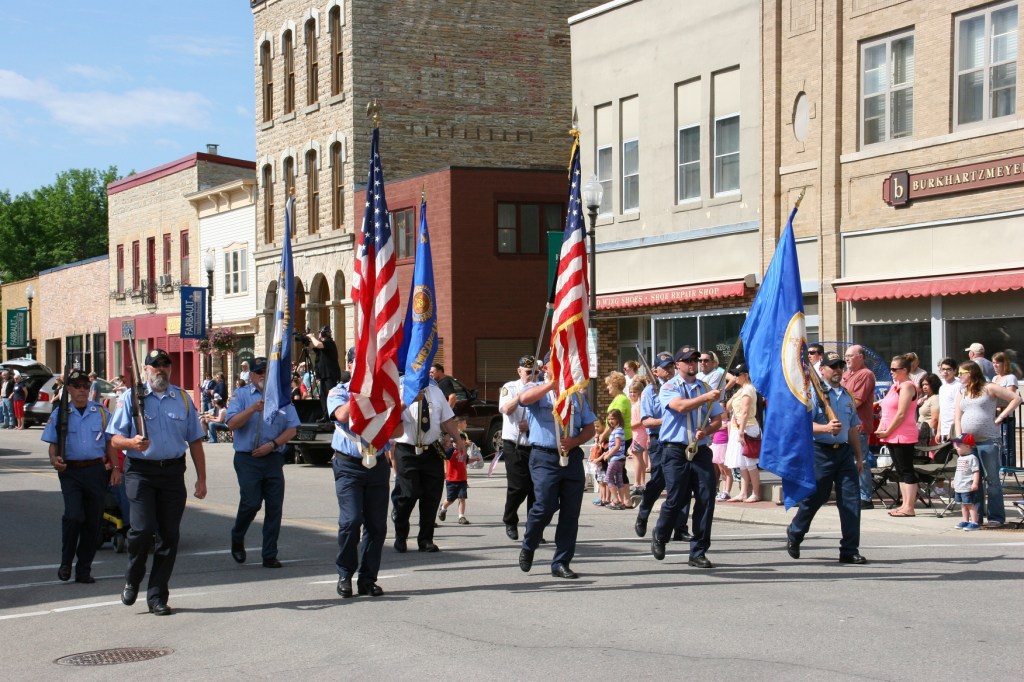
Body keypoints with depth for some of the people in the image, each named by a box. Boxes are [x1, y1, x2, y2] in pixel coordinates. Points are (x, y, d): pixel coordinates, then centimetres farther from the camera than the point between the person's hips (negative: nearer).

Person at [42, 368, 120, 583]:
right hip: (70, 471, -2)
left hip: (96, 470, 2)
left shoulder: (101, 412, 9)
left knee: (93, 521, 3)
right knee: (73, 515, -18)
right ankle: (66, 562, 2)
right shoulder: (59, 414, 5)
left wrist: (115, 468, 6)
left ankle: (84, 569, 13)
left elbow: (109, 442, 14)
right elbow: (53, 444, 7)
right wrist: (54, 459, -14)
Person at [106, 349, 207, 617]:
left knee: (169, 534, 1)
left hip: (173, 472, 3)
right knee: (143, 528, -15)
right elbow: (115, 438, -1)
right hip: (140, 471, -3)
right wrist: (132, 442, -23)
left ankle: (157, 597, 12)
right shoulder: (132, 397, 3)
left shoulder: (182, 398, 13)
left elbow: (195, 441, 14)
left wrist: (201, 478, 9)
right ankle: (132, 580, 13)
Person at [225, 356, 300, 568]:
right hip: (247, 459, -3)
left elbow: (292, 429, 6)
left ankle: (270, 556, 9)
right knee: (251, 503, -12)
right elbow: (232, 424, -8)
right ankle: (237, 539, 17)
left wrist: (272, 444, -8)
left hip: (274, 459, 3)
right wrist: (252, 409, -22)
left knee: (275, 507, 0)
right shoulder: (241, 395, 5)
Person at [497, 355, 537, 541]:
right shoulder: (510, 388, 3)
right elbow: (506, 409, -16)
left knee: (536, 489, 2)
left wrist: (531, 425, -14)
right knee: (518, 487, -8)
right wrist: (524, 392, -20)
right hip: (514, 446, -2)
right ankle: (510, 520, 17)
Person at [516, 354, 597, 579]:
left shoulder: (576, 395, 19)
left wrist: (574, 441, -4)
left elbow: (590, 427, 16)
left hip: (572, 457, 4)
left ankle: (561, 563, 9)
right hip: (545, 457, -4)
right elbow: (525, 398, -20)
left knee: (571, 512, 0)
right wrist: (554, 383, -25)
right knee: (545, 507, -15)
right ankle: (528, 547, 13)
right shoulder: (536, 390, 6)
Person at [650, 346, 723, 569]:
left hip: (701, 451, 4)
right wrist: (706, 397, -28)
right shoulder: (669, 387, 3)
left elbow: (717, 420, 13)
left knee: (707, 499, -5)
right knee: (676, 500, -4)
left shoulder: (705, 388, 15)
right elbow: (681, 406, -17)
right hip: (676, 451, -4)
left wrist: (706, 431, -7)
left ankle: (698, 552, 4)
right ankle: (659, 537, 25)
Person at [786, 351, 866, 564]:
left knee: (851, 499, -3)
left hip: (844, 451, 6)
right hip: (821, 451, -5)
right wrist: (825, 428, -28)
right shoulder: (814, 393, -4)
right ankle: (794, 535, 29)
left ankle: (849, 550, 2)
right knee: (813, 497, 3)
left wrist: (859, 456, 19)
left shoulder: (848, 395, 17)